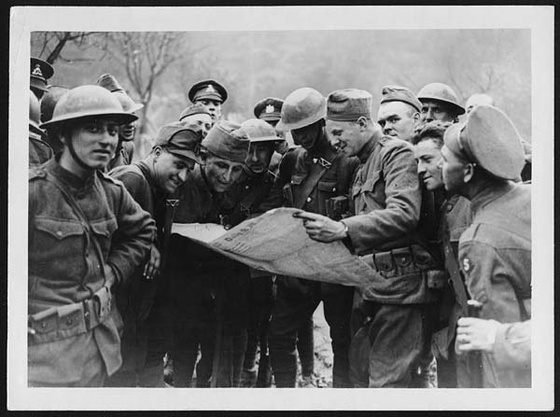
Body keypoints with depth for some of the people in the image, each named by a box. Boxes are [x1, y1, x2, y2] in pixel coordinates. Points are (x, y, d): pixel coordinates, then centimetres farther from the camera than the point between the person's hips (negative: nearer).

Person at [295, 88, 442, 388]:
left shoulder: (398, 153, -6)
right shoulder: (363, 166, 23)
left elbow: (405, 214, -23)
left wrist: (342, 229, -30)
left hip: (400, 285, -9)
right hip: (368, 287, 9)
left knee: (386, 382, -9)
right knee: (360, 376, 11)